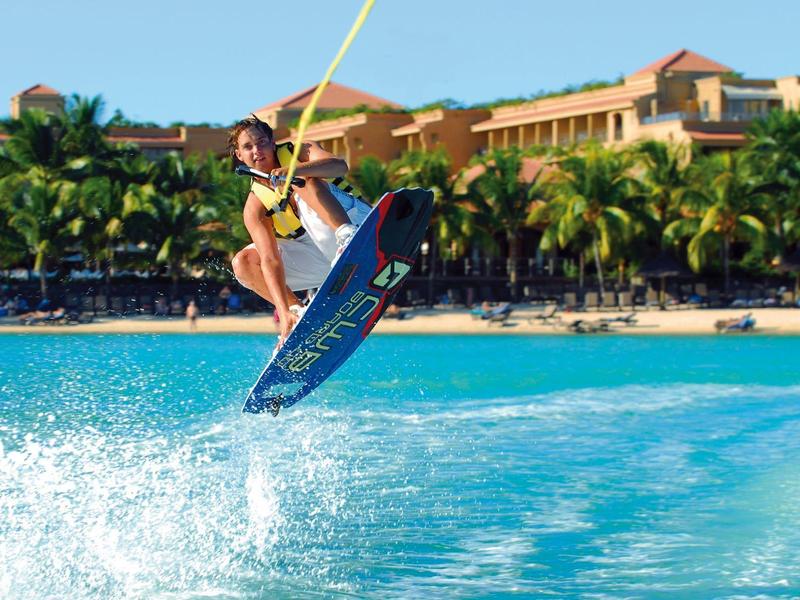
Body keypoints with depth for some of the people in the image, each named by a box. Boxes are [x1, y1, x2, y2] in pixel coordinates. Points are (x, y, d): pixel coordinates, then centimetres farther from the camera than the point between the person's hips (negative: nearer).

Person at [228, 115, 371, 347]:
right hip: (320, 259, 4)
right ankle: (298, 312, -14)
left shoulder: (299, 152, -1)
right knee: (243, 262, -6)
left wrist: (293, 170, -41)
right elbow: (270, 260, -14)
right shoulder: (254, 208, 0)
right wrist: (284, 311, -29)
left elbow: (340, 166, -23)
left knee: (305, 180, -24)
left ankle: (347, 235, -46)